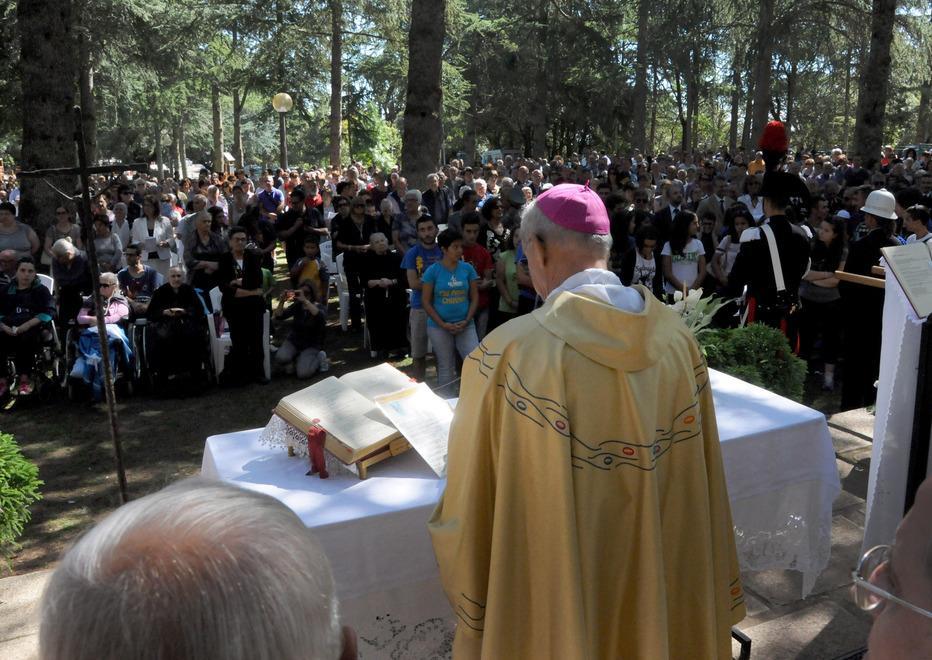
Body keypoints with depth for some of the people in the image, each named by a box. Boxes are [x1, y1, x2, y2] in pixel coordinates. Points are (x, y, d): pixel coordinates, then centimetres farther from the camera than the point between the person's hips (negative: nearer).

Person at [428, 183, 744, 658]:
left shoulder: (510, 354, -26)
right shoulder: (677, 339, -11)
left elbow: (471, 501, -16)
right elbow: (700, 483, -3)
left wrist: (470, 608, 2)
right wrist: (712, 597, 12)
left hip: (559, 603, -3)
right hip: (662, 589, 4)